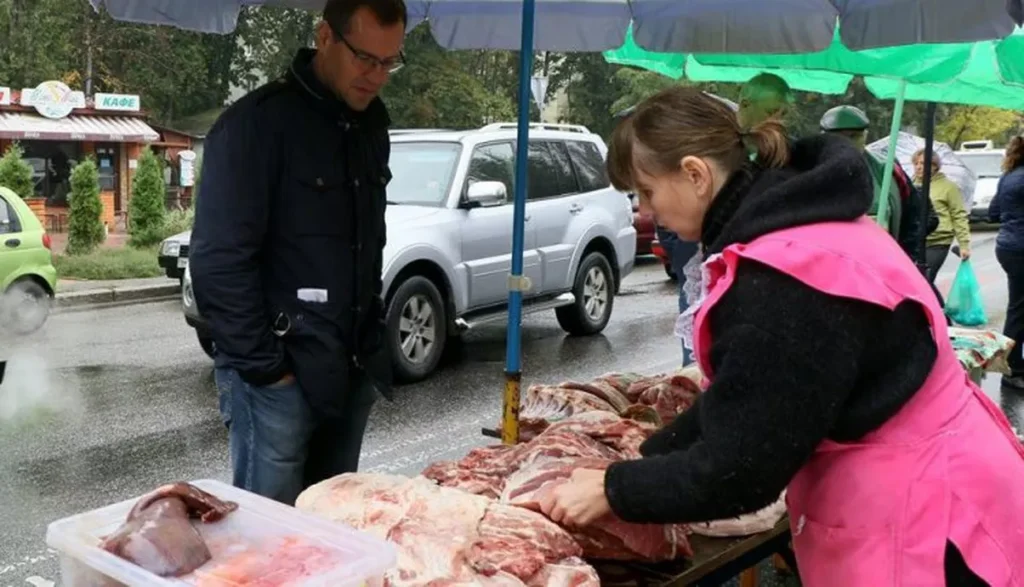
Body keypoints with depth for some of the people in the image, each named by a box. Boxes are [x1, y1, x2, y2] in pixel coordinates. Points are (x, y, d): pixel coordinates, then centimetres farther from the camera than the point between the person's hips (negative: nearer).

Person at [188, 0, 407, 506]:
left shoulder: (372, 123, 9)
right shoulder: (258, 123, -13)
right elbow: (219, 262, -16)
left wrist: (371, 344, 11)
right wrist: (264, 367, -14)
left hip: (351, 370, 7)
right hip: (280, 376, -6)